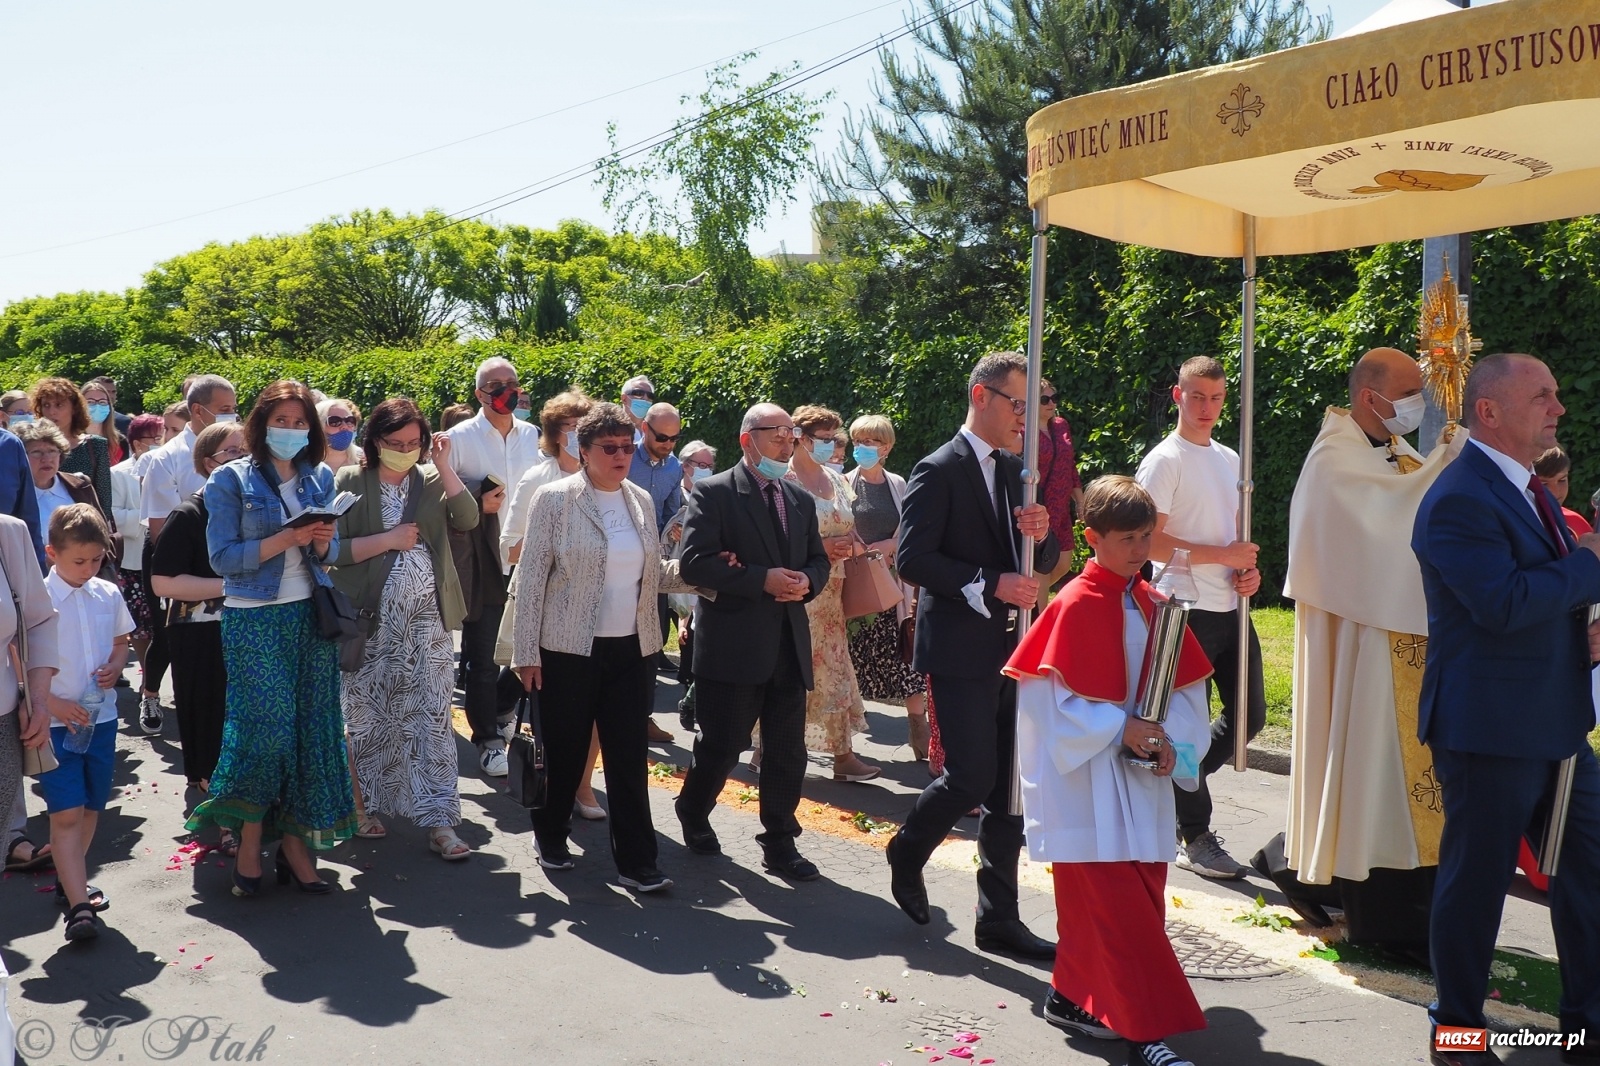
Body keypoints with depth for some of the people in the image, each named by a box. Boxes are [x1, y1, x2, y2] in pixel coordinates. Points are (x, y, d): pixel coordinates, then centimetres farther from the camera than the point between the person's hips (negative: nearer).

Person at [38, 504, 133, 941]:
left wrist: (115, 666, -5)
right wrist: (52, 704, -16)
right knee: (66, 813, -10)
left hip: (101, 717, 5)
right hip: (56, 721, -5)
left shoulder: (108, 595, 3)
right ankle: (79, 906, -12)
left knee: (90, 807, 15)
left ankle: (70, 880, 35)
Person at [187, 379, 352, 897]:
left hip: (310, 616, 4)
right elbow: (223, 557, -8)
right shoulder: (232, 479, -3)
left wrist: (322, 540, -9)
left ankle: (294, 841, 14)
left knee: (312, 729, 3)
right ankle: (249, 841, 9)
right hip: (254, 619, -4)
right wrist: (287, 539, -18)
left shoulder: (320, 478, 10)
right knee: (267, 728, -9)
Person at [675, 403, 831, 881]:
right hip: (733, 644, -5)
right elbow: (696, 562, -15)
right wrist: (763, 579, -21)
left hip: (789, 645, 5)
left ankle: (779, 843, 20)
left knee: (787, 753, 8)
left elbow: (818, 560, 18)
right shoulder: (714, 493, -6)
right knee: (722, 746, 6)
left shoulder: (801, 500, 14)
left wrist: (806, 582, -6)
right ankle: (693, 812, 33)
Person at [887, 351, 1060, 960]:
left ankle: (998, 918, 17)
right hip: (960, 652, -7)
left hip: (1012, 651, 7)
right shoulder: (938, 472, -8)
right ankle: (907, 853, 22)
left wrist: (1042, 537, -7)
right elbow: (912, 559, -16)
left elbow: (1045, 562, 16)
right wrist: (989, 586, -22)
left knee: (1008, 786, 8)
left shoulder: (1018, 471, 13)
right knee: (972, 777, -8)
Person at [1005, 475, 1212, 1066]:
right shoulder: (1074, 606, -11)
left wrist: (1170, 742, -8)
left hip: (1141, 779, 7)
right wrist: (1122, 729, -18)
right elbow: (1053, 697, -13)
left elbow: (1185, 685, 9)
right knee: (1118, 906, -6)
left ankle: (1071, 998, 28)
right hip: (1089, 780, -7)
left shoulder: (1151, 604, 8)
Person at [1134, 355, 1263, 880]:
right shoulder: (1164, 461, -9)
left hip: (1231, 609, 8)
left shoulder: (1230, 459, 15)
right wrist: (1224, 555, -16)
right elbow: (1150, 542, -16)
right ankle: (1195, 839, 12)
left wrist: (1250, 568, 3)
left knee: (1250, 714, 12)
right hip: (1188, 612, -8)